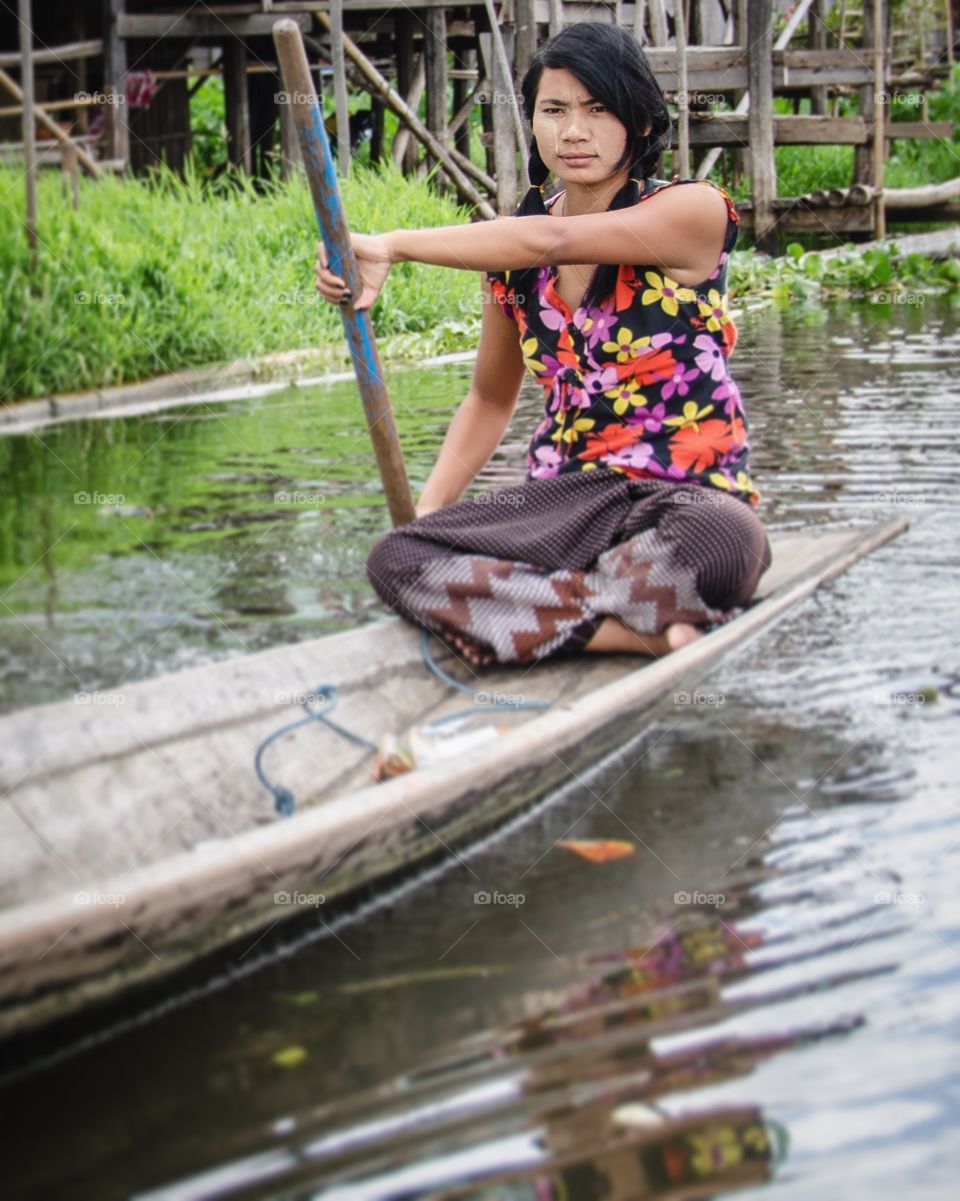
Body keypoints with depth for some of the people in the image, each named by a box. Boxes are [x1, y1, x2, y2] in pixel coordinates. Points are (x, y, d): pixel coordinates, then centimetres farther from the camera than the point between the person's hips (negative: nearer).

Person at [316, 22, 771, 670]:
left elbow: (552, 240, -23)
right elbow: (491, 398, 22)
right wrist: (427, 509, 6)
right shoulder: (512, 254, 10)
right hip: (564, 495, 5)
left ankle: (526, 606, -22)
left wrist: (392, 245, -23)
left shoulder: (692, 210, -7)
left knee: (720, 542, -43)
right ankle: (644, 631, -27)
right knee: (396, 559, -23)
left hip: (686, 492, -5)